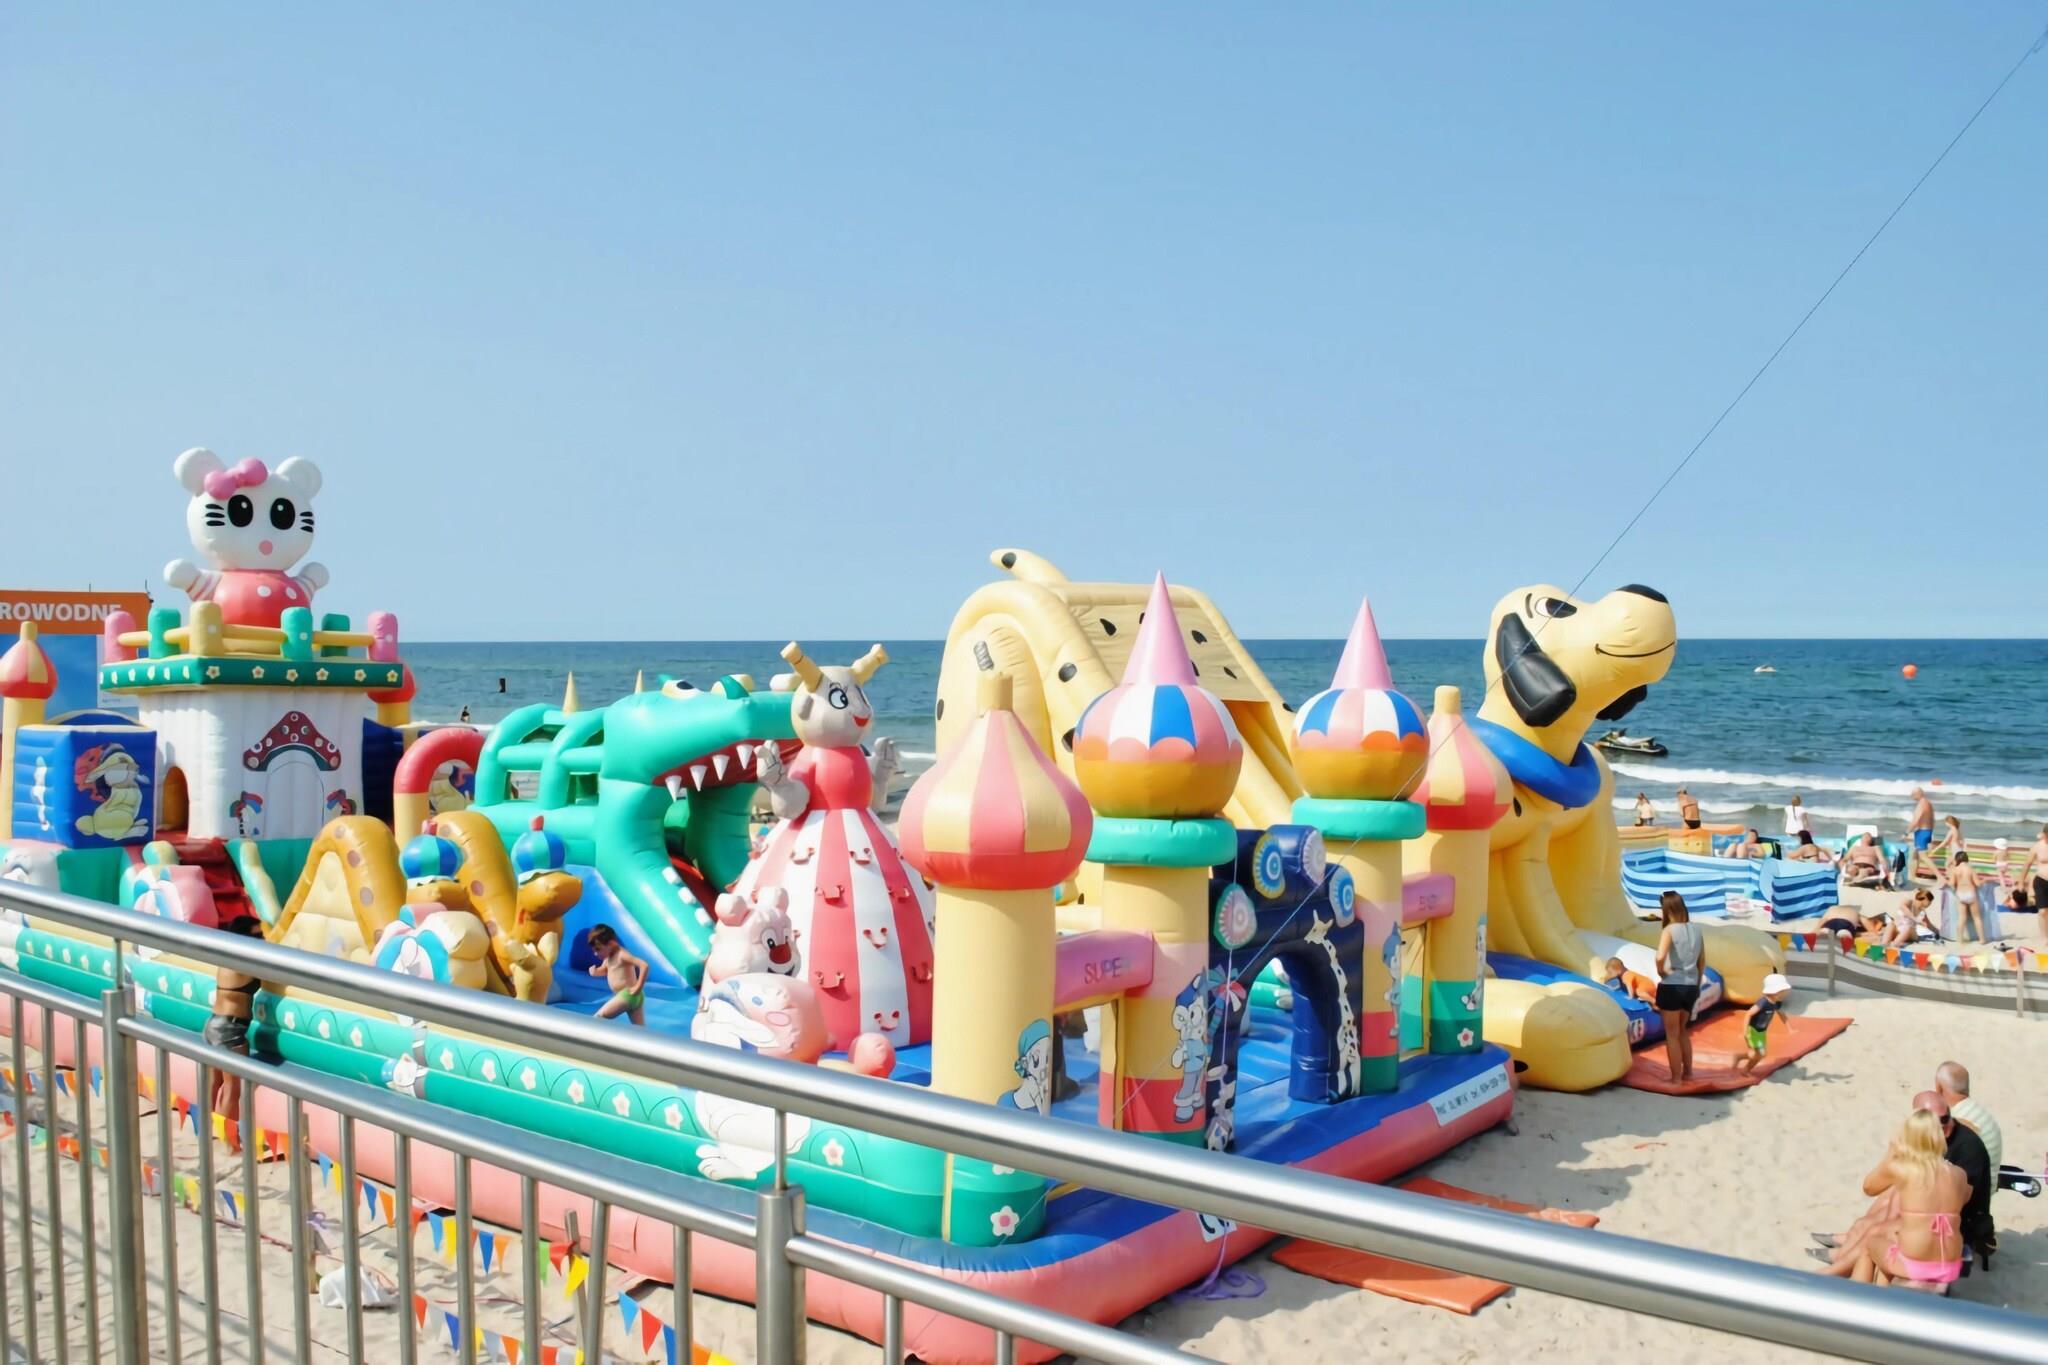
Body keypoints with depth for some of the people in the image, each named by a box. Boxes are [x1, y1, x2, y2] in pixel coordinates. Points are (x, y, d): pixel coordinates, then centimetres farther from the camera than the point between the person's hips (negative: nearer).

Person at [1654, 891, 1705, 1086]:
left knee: (1672, 1035, 7)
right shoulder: (1696, 929, 5)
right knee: (1682, 1031, 25)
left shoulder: (1670, 930, -14)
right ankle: (1688, 1072, 30)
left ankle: (1676, 1078, 12)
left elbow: (1660, 957, -30)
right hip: (1690, 987, 6)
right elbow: (1702, 962, 13)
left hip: (1671, 987, -6)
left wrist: (1661, 971, -11)